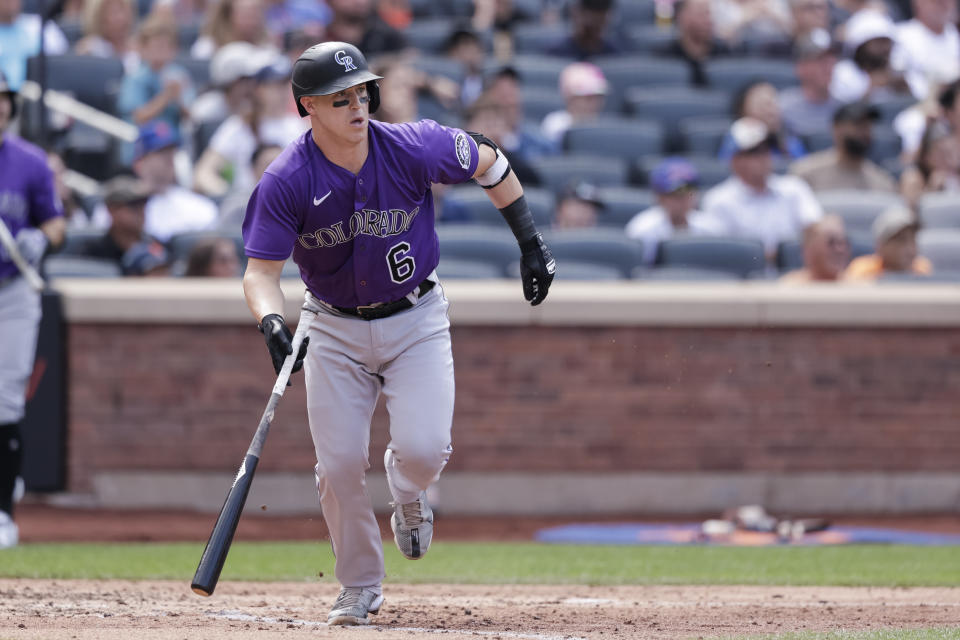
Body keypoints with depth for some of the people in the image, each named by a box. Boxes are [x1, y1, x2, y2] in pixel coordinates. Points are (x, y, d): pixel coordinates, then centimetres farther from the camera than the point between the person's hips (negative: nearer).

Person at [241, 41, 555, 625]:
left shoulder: (414, 148, -17)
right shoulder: (287, 182, -19)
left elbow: (489, 163, 1)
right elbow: (261, 271, -18)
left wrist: (531, 244, 3)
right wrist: (272, 325, -39)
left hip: (415, 320, 0)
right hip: (335, 330, 0)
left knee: (424, 449, -16)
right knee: (339, 465, -5)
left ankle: (407, 488, 23)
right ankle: (361, 588, 17)